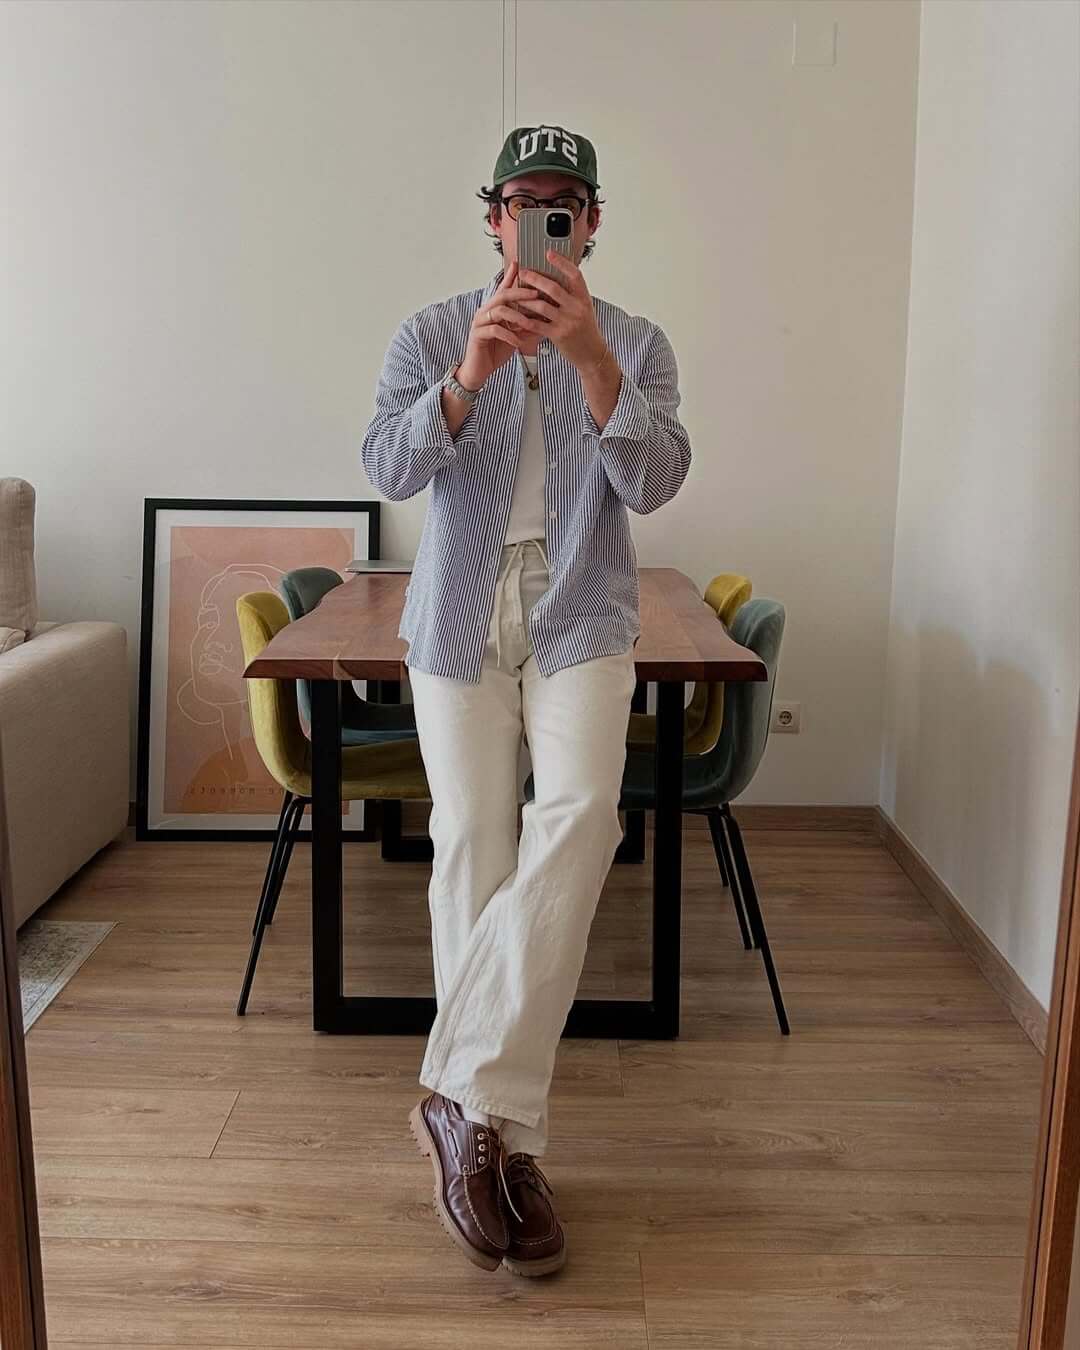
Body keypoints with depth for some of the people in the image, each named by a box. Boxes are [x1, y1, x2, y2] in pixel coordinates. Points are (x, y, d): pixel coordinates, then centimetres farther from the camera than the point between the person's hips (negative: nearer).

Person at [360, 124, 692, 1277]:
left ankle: (465, 1098, -15)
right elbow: (388, 468, -12)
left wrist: (589, 358, -26)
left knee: (580, 812, -23)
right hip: (459, 622, 0)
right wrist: (469, 377, -30)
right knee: (471, 841, -8)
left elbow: (654, 482, -12)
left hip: (579, 622, 0)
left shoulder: (636, 343, 5)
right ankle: (506, 1135, 3)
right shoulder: (430, 334, 4)